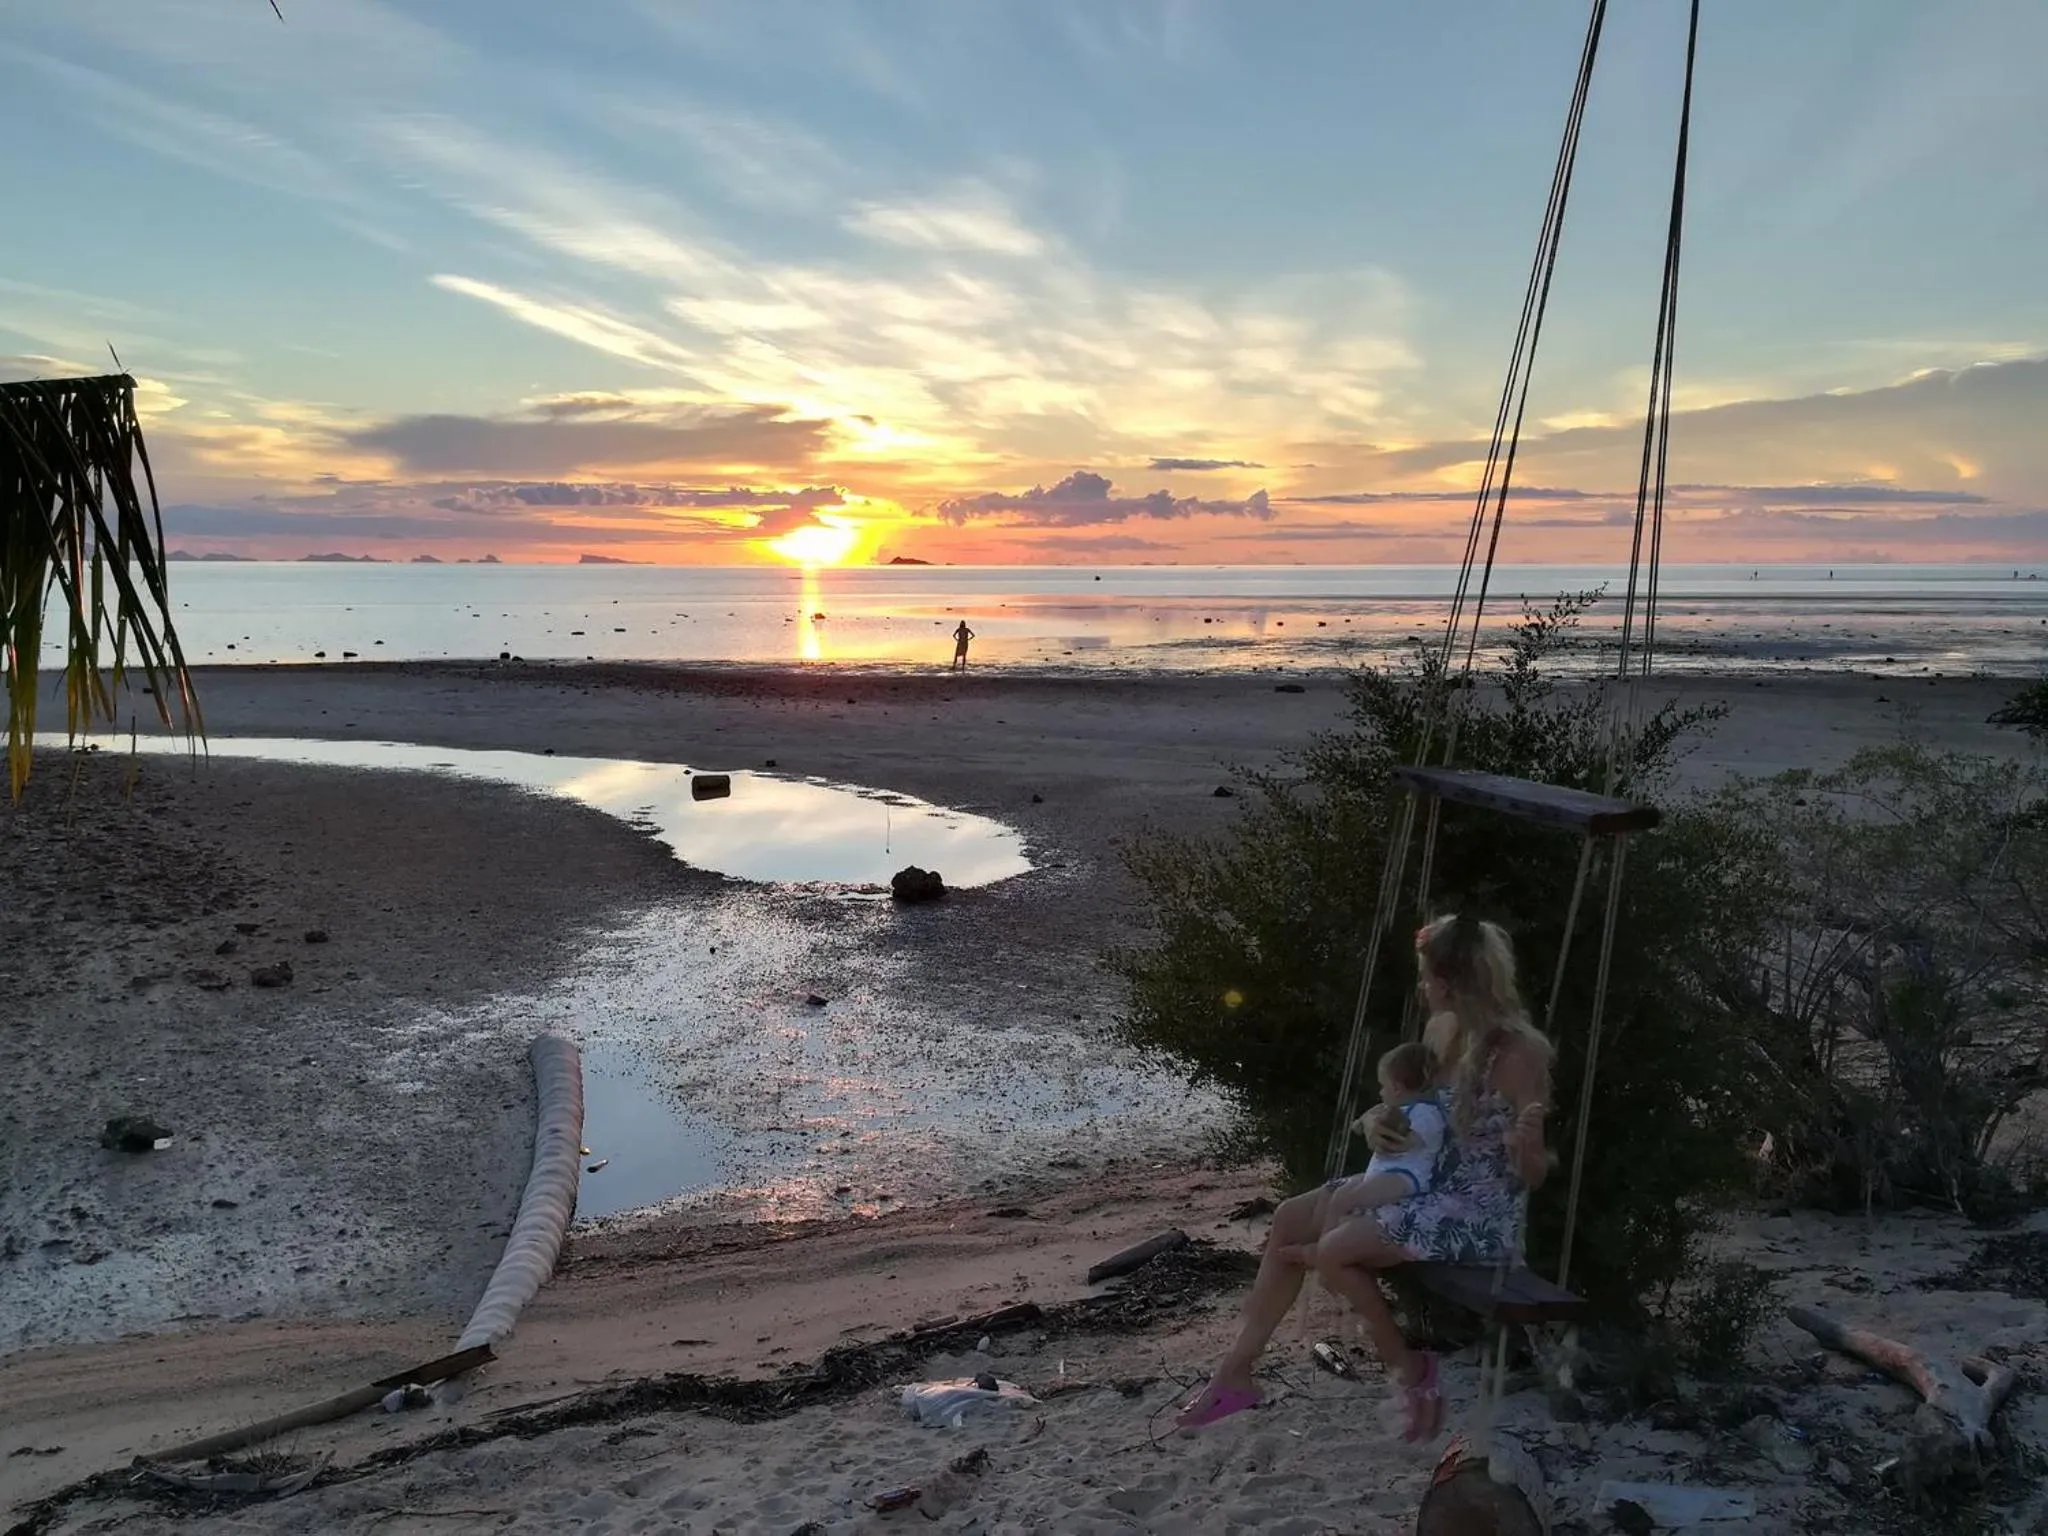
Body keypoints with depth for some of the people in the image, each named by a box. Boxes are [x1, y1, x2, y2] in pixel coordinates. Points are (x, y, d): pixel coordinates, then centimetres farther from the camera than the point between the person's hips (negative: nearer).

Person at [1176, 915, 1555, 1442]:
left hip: (1479, 1215, -9)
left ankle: (1410, 1370, 0)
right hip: (1427, 1187, 9)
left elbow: (1532, 1175, -17)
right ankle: (1236, 1371, 4)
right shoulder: (1441, 1029, 3)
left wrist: (1526, 1146, -41)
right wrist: (1375, 1120, -9)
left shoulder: (1518, 1053, -20)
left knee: (1334, 1251, -23)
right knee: (1290, 1219, 0)